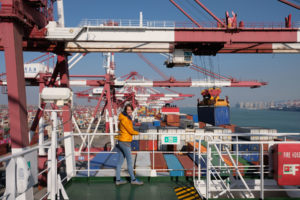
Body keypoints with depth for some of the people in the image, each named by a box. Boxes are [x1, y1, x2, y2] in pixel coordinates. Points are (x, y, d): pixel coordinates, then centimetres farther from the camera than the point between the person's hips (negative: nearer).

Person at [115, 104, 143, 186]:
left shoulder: (128, 118, 13)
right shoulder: (124, 119, -16)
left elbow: (119, 126, 31)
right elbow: (131, 131, -14)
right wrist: (137, 133, 3)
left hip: (121, 141, 9)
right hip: (125, 142, -9)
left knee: (120, 161, 11)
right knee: (129, 161, 0)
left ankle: (118, 180, 17)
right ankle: (133, 179, 11)